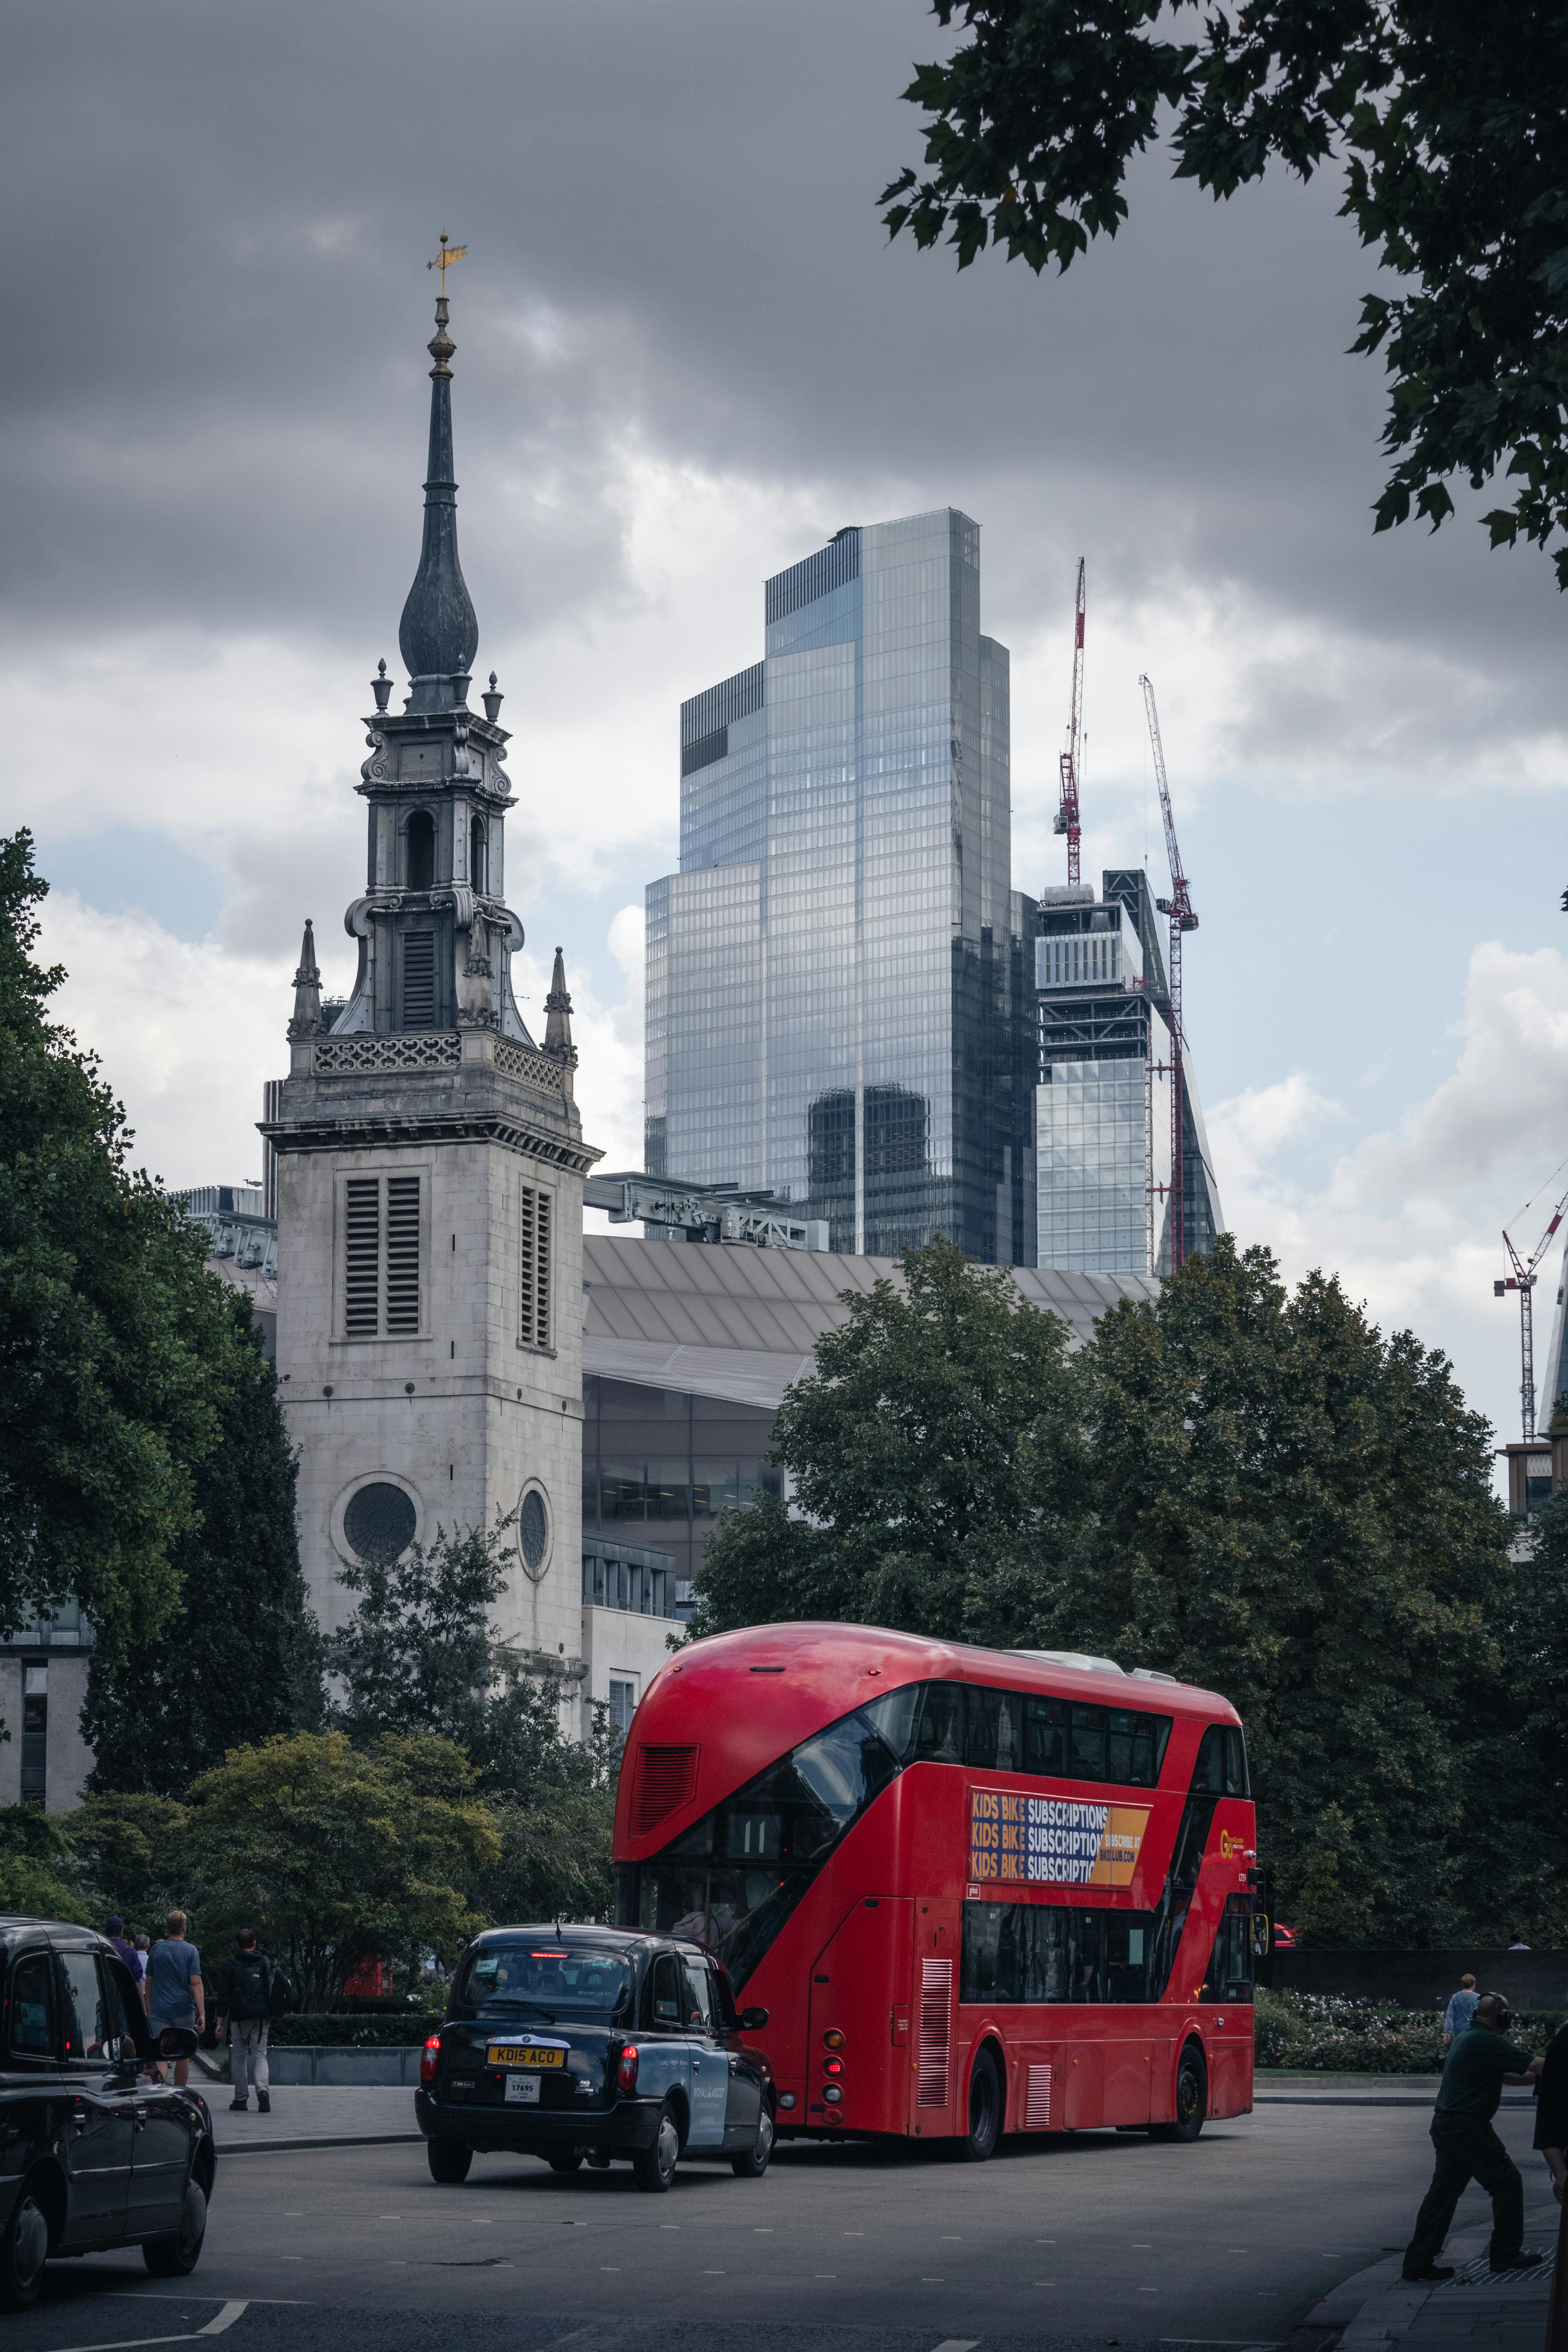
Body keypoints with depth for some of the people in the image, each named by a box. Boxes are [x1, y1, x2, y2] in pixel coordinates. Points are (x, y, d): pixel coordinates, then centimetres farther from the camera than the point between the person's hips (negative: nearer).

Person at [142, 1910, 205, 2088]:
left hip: (159, 2011, 1)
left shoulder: (156, 1950, 6)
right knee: (183, 2056, 12)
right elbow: (196, 1984, -11)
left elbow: (148, 1984, 12)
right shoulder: (190, 1951, -3)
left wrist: (150, 2010, 23)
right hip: (184, 2010, -1)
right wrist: (202, 2013, -11)